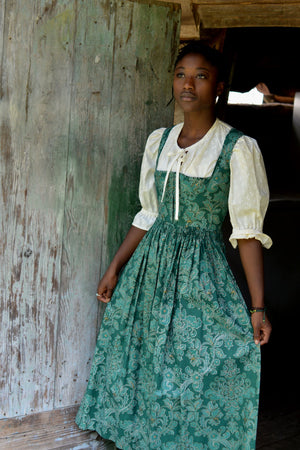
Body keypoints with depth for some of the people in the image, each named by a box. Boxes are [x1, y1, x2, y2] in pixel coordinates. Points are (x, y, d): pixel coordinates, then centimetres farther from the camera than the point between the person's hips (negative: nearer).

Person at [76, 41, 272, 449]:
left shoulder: (238, 148, -10)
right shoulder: (158, 140, 7)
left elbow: (248, 231, -11)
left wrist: (258, 307, -13)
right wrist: (115, 269, 12)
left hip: (201, 271, -5)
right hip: (150, 264, 5)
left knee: (200, 376, 0)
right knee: (143, 366, 13)